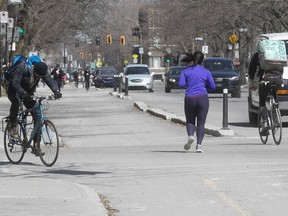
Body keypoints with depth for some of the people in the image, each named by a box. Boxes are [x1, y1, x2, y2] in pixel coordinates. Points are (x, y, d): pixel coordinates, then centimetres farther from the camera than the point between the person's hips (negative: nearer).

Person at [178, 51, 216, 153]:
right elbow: (213, 87, 8)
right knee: (201, 123, 4)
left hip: (189, 99, 0)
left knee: (190, 121, 15)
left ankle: (190, 135, -15)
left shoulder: (185, 71, 6)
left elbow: (181, 84, -6)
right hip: (202, 98, 0)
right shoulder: (206, 72, 7)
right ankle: (199, 145, -10)